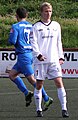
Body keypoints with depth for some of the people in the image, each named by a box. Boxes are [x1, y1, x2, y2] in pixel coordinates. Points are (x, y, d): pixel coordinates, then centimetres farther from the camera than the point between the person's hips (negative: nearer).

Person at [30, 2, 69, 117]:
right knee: (39, 85, 3)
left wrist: (61, 57, 11)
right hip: (40, 61, -2)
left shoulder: (56, 25, 12)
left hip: (54, 60, 3)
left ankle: (64, 109, -6)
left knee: (59, 83, -6)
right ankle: (39, 109, 13)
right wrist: (38, 55, -17)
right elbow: (33, 43, -4)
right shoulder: (36, 27, 1)